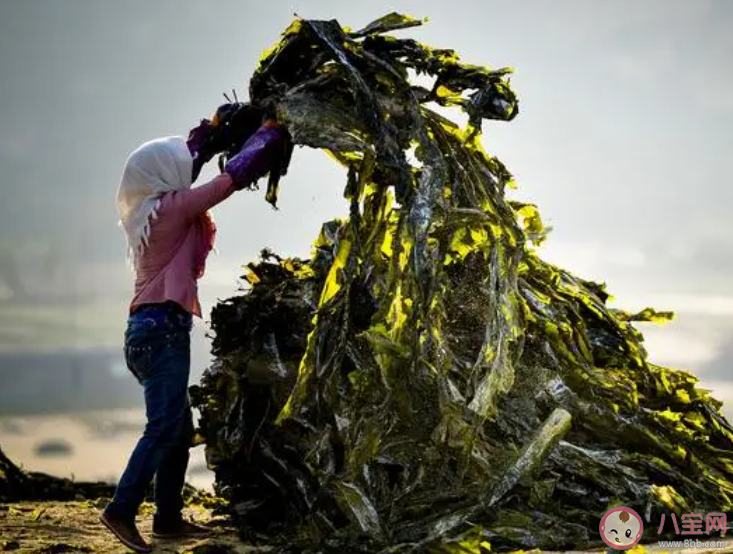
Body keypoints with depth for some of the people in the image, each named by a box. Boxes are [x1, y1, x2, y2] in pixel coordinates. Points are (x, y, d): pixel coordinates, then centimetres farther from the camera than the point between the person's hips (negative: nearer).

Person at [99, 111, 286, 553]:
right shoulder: (172, 206, -8)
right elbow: (233, 176, -6)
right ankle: (122, 509, -21)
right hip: (163, 325, -10)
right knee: (164, 425, -15)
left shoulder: (151, 208, 15)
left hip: (152, 327, 10)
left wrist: (209, 130, 35)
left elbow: (185, 163, 33)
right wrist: (270, 133, 5)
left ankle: (169, 518, 11)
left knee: (180, 428, 11)